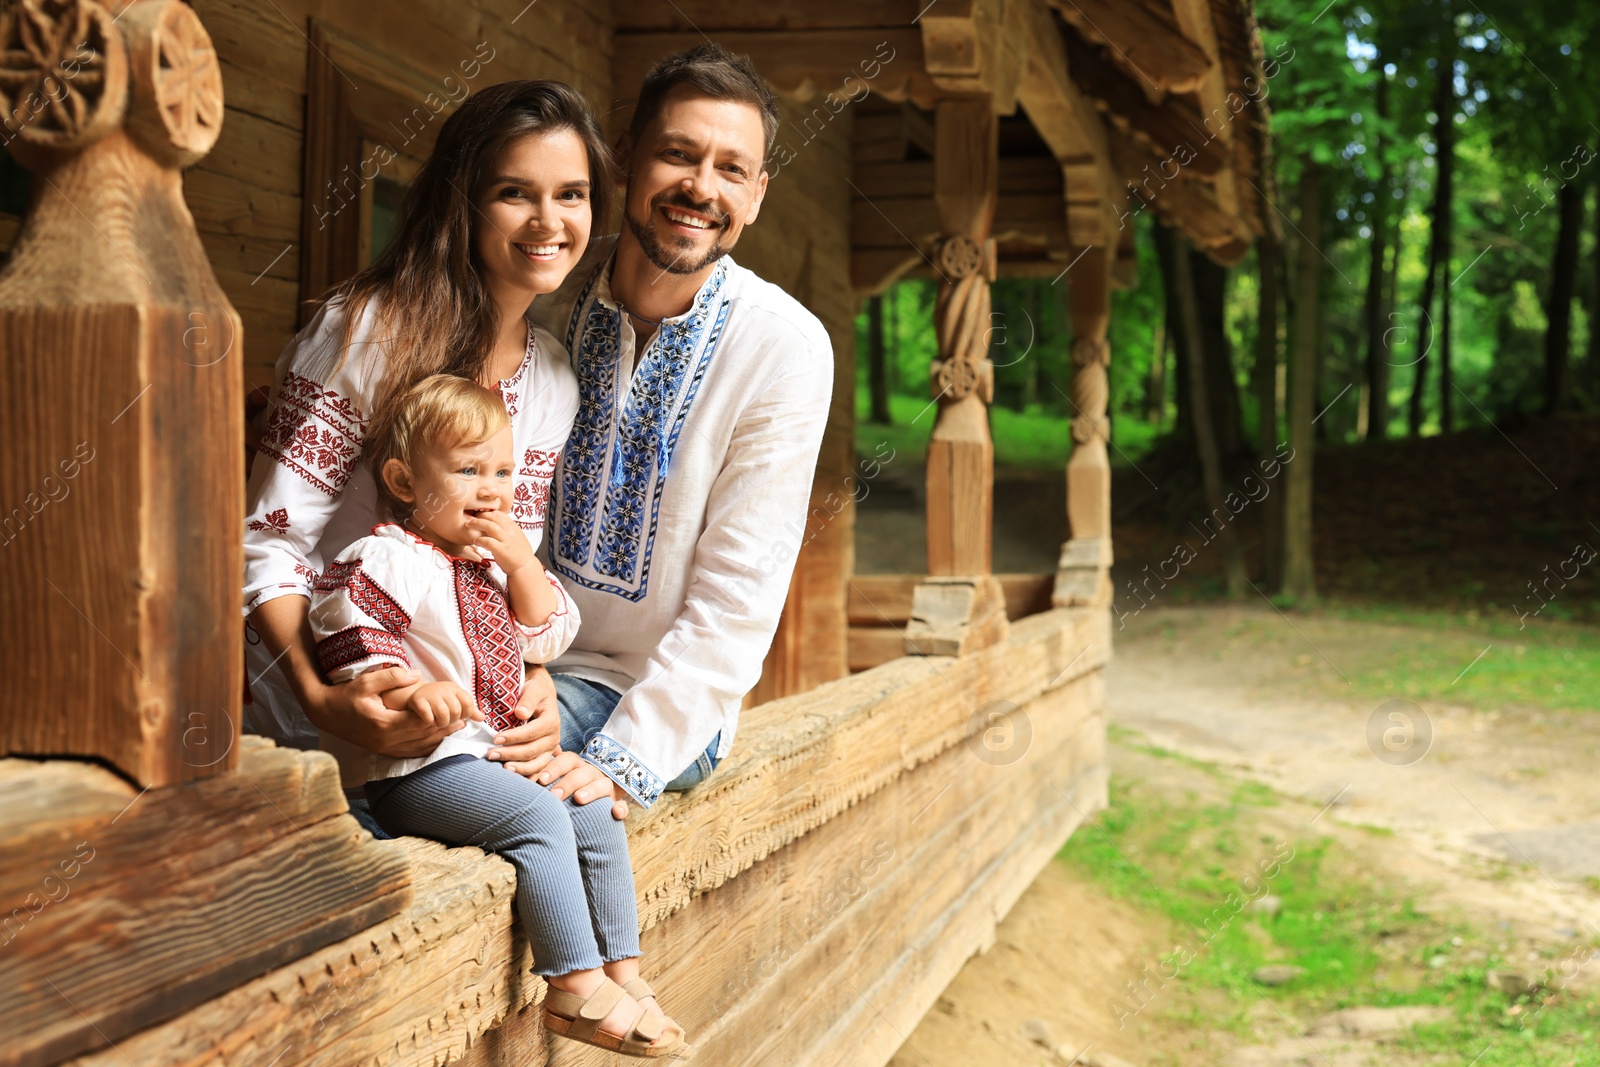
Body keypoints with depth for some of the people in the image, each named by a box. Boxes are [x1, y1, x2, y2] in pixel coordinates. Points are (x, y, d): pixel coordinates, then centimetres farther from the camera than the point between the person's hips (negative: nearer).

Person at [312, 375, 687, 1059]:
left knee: (597, 815, 0)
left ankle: (623, 974, 7)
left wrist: (522, 564, 1)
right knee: (536, 816, -26)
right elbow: (350, 649, -16)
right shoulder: (381, 562, -10)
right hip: (413, 768, -9)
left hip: (495, 752, 9)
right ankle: (575, 986, -22)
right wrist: (409, 692, -32)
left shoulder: (493, 560, 17)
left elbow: (546, 638, 16)